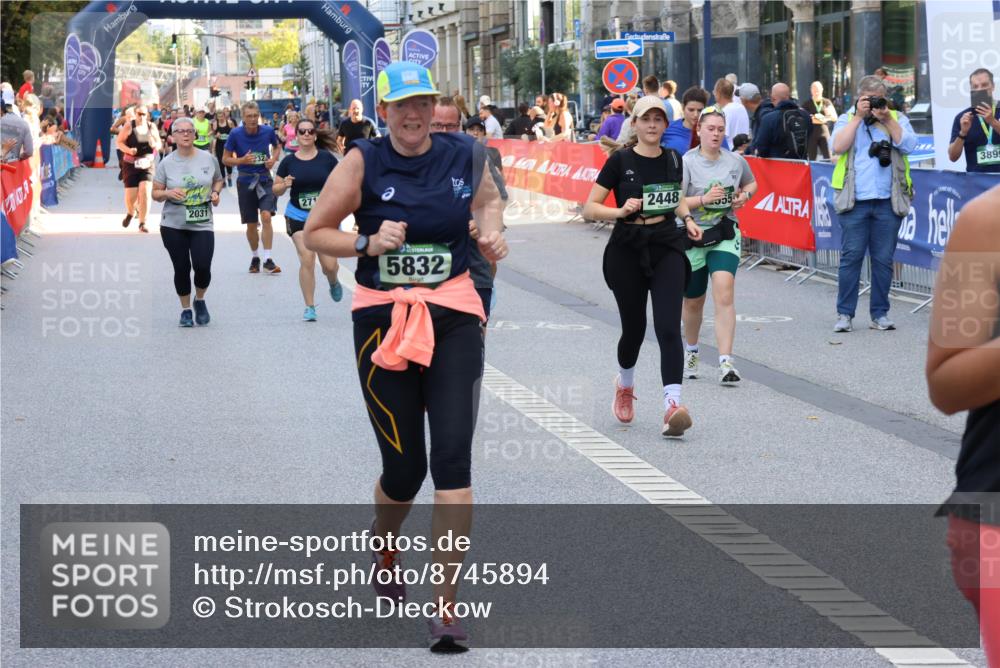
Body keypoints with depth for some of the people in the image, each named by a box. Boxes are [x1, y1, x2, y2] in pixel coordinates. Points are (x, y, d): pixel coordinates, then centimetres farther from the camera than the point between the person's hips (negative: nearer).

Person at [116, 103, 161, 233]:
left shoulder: (152, 127, 4)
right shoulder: (128, 126, -4)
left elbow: (159, 144, 12)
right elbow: (119, 142, -2)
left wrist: (155, 145, -12)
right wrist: (129, 150, -20)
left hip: (147, 164, 1)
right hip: (131, 164, -1)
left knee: (145, 192, -15)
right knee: (131, 195, -2)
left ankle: (142, 223, -5)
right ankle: (130, 213, 34)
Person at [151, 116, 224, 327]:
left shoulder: (208, 159, 1)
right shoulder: (166, 163, -2)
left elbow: (218, 180, 17)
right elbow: (155, 193, 3)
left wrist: (215, 192, -4)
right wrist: (168, 193, -19)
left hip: (202, 224, 0)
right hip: (173, 225, 0)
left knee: (203, 267, -11)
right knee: (181, 269, 3)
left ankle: (200, 300, 20)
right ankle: (185, 310, 22)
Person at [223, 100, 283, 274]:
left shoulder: (268, 131, -5)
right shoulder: (236, 134, -10)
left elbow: (277, 146, 16)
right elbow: (225, 159, -2)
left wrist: (273, 159, -5)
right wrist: (242, 160, -19)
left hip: (265, 179, 0)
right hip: (245, 181, 0)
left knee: (266, 216, -18)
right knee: (251, 224, 7)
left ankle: (268, 260, -15)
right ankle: (255, 257, 29)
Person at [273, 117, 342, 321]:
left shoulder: (326, 158, -3)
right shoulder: (288, 161, 0)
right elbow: (275, 190, 6)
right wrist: (284, 185, -14)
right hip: (298, 217, 0)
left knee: (329, 264, -3)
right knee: (307, 260, -10)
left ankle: (333, 283, 34)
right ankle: (309, 306, 2)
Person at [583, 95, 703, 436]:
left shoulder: (673, 160, 6)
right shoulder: (620, 161, -5)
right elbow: (589, 208, -5)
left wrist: (687, 219, 6)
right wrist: (620, 212, -22)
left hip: (667, 248, 2)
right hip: (628, 250, -2)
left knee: (668, 327, -14)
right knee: (634, 328, 9)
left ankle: (672, 406, -23)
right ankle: (625, 385, 41)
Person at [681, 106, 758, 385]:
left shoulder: (735, 160, 4)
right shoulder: (686, 163, -8)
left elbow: (751, 183, 24)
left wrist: (744, 195, 3)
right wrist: (704, 199, -23)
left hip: (725, 235, 1)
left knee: (724, 294, -18)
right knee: (693, 301, 14)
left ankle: (726, 362, -21)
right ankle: (691, 350, 43)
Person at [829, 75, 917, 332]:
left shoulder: (897, 119, 13)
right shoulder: (847, 120, 12)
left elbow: (908, 144, -3)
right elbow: (838, 146, -6)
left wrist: (887, 119, -9)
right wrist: (858, 116, -6)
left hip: (888, 202, 1)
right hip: (854, 202, -1)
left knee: (883, 259, 3)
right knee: (851, 256, -3)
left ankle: (880, 314, 11)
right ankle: (845, 314, 2)